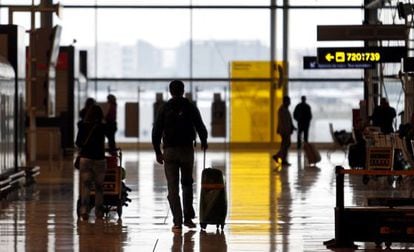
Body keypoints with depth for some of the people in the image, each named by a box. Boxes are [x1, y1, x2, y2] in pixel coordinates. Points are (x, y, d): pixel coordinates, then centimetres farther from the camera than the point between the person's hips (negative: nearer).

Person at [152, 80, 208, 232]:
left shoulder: (164, 108, -1)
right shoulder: (190, 107, 0)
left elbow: (156, 131, -3)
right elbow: (200, 127, 2)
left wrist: (157, 151, 6)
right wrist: (204, 142, 21)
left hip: (169, 151, -1)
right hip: (187, 149, 1)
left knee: (173, 187, 2)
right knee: (187, 184, 17)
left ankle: (177, 222, -4)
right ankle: (188, 218, 12)